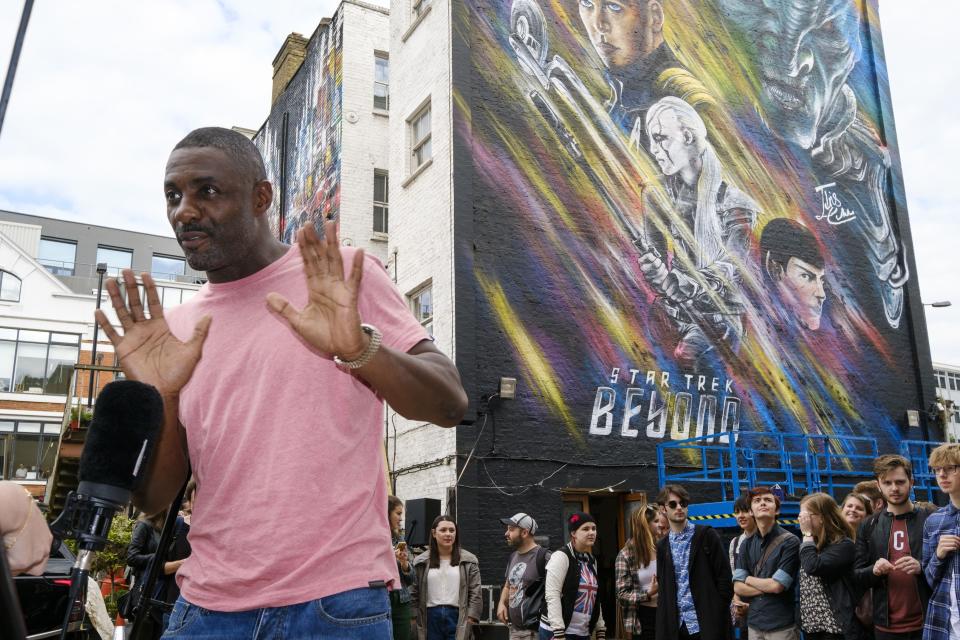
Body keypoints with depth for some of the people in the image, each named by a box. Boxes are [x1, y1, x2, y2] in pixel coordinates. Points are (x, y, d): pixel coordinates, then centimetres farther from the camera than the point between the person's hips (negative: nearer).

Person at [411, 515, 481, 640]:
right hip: (431, 617, 1)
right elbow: (413, 593, 7)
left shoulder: (468, 561, 3)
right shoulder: (421, 562, 6)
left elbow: (475, 593, 1)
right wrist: (414, 619, 1)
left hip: (457, 617, -1)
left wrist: (471, 619, -7)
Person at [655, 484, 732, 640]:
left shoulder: (707, 535, -2)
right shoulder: (662, 546, 11)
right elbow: (663, 587, 14)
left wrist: (718, 614, -9)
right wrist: (664, 621, 4)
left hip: (706, 623, -4)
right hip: (675, 624, 4)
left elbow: (724, 576, -5)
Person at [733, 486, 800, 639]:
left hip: (782, 625, -4)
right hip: (754, 623, 4)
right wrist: (768, 587, -11)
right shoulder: (747, 544, 6)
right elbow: (738, 587, 1)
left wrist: (749, 579, -1)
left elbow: (777, 585, -15)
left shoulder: (790, 541, -9)